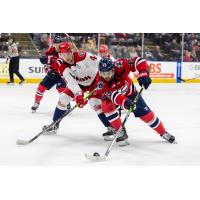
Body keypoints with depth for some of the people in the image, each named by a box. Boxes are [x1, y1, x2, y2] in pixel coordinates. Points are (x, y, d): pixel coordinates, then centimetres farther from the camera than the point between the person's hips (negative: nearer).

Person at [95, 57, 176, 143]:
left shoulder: (119, 66, -35)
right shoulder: (101, 83, -34)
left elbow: (138, 61, -32)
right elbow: (113, 95, -45)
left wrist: (143, 75, -46)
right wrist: (125, 102, -62)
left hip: (130, 93, 1)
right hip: (112, 97, -1)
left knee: (146, 113, -2)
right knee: (106, 106, -31)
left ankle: (163, 133, 20)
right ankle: (121, 132, -14)